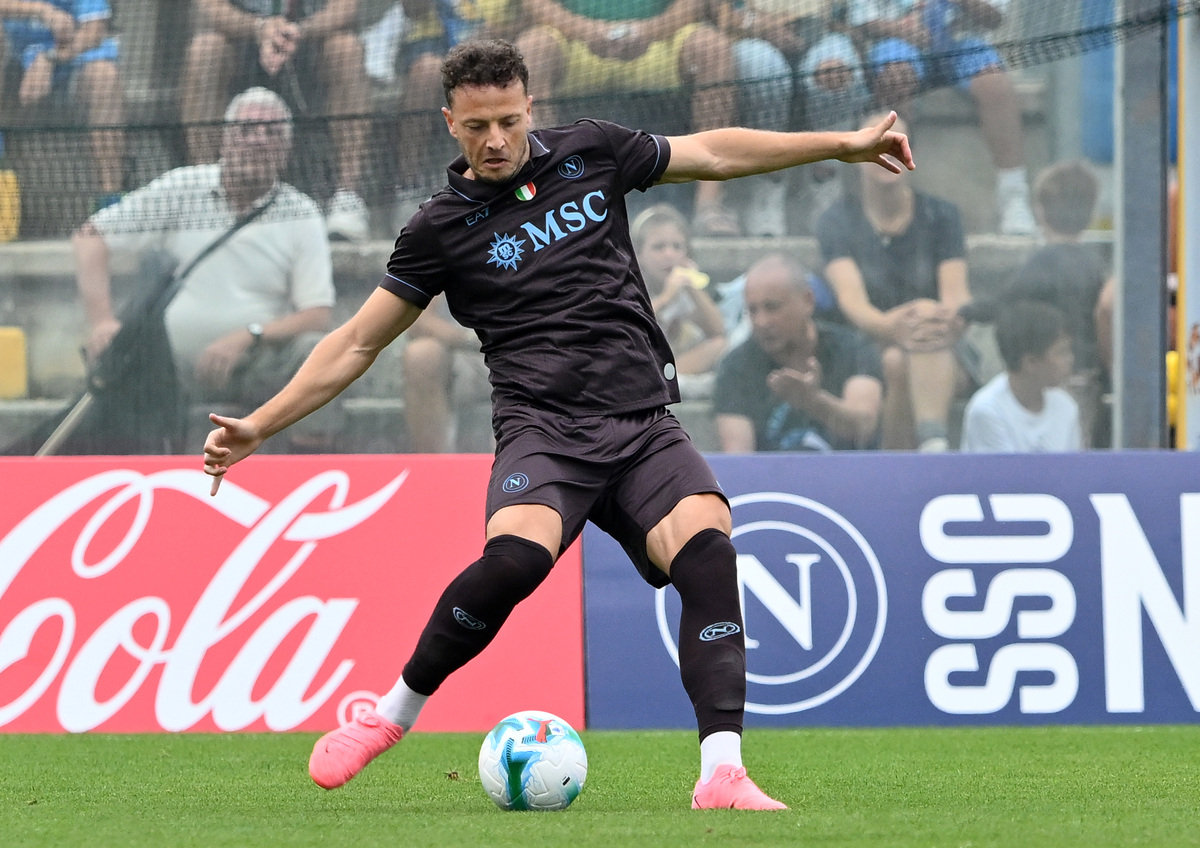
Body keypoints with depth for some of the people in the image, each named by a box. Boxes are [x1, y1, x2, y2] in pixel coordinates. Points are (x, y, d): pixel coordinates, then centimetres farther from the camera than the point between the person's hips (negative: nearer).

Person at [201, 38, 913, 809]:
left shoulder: (590, 154, 12)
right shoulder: (444, 227, 6)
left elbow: (713, 152, 24)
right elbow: (359, 343, 11)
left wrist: (844, 144, 24)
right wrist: (260, 426, 6)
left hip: (644, 425, 3)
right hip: (544, 427, -3)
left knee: (708, 547, -26)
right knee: (515, 557, -33)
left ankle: (722, 774, -31)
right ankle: (390, 716, -10)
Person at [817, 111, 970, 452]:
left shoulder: (940, 216, 10)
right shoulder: (837, 222, 5)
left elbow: (956, 293, -4)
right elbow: (850, 296, -13)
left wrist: (949, 315, -32)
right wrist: (887, 326, -38)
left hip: (946, 359, 0)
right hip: (867, 350, 0)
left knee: (930, 340, -37)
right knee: (896, 363, -37)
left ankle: (934, 445, -57)